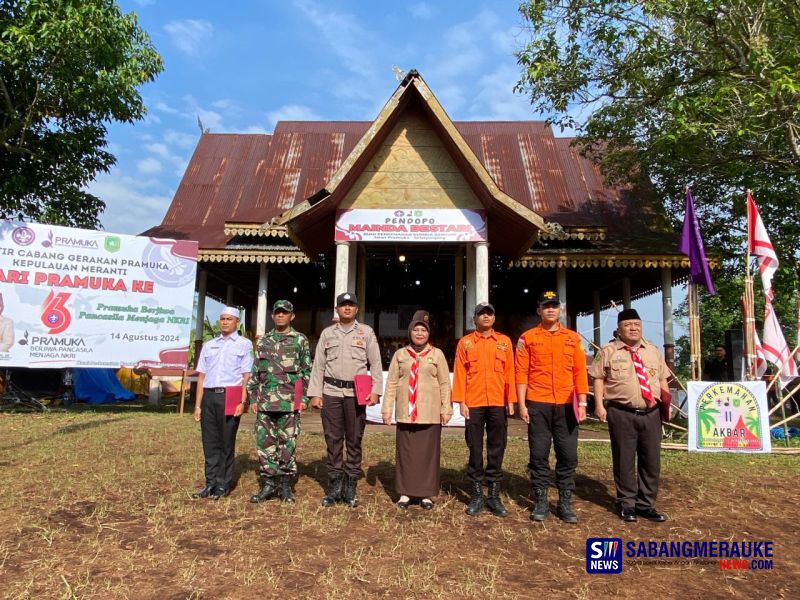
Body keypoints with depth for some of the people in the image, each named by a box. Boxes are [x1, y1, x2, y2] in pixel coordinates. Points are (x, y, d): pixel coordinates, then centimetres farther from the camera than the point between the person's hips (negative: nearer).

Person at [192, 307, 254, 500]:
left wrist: (242, 401, -11)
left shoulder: (244, 344, 6)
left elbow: (246, 375, -1)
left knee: (226, 442, 1)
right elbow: (201, 376, 17)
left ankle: (223, 485, 9)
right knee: (210, 442, 6)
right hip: (209, 396, 4)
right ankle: (211, 483, 15)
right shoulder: (209, 345, 19)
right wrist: (198, 404, 10)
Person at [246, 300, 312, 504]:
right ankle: (268, 483, 15)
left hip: (289, 401, -3)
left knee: (287, 443, 2)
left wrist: (305, 398, -5)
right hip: (265, 400, 3)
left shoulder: (300, 340, 3)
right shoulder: (263, 341, 12)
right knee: (265, 442, 5)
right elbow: (255, 371, 13)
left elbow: (307, 371, 2)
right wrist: (253, 398, 7)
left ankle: (285, 484, 14)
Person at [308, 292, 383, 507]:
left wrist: (375, 391, -6)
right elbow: (318, 365, 9)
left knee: (354, 440, 4)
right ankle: (334, 486, 14)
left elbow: (375, 364, 3)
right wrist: (315, 393, 2)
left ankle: (350, 487, 13)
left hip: (356, 393, -1)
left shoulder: (366, 332, 6)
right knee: (333, 440, 5)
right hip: (331, 392, 1)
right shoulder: (327, 333, 11)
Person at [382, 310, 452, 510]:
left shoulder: (437, 354, 5)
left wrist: (446, 409, -1)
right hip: (405, 412, 1)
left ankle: (426, 494, 16)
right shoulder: (400, 354, 8)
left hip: (430, 413, -1)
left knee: (428, 452, 5)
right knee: (405, 452, 6)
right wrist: (387, 408, 2)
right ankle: (405, 492, 17)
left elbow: (445, 384, 4)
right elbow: (392, 383, 7)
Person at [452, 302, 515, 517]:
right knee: (475, 450, 5)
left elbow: (509, 372, 7)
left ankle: (494, 496, 17)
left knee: (496, 450, 6)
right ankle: (477, 495, 16)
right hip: (473, 404, -1)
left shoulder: (504, 342, 8)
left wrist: (511, 400, 2)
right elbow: (459, 373, 1)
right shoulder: (465, 342, 4)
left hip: (498, 404, 1)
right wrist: (461, 401, -5)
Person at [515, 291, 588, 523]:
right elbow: (521, 373, 0)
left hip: (566, 406, 2)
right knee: (539, 455, 4)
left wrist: (582, 402, -1)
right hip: (538, 405, -2)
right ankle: (540, 502, 16)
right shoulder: (528, 338, 2)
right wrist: (522, 404, -6)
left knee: (568, 455, 5)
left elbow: (580, 372, 6)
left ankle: (565, 503, 18)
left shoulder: (573, 337, 8)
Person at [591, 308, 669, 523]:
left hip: (651, 413, 4)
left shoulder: (653, 351, 14)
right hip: (622, 414, -4)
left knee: (651, 460, 10)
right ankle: (627, 504, 20)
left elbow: (662, 378, 18)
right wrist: (599, 405, -9)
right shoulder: (608, 351, 0)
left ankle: (646, 505, 25)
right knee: (624, 460, 5)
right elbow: (599, 378, -1)